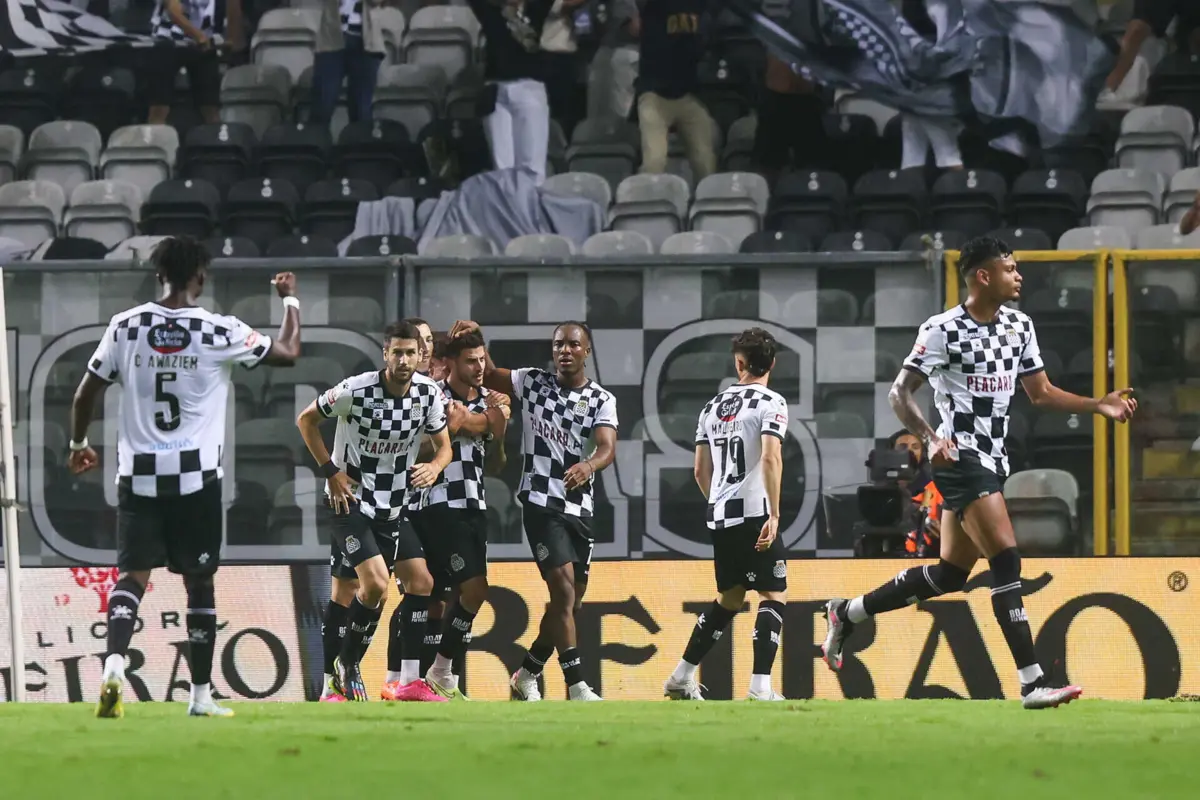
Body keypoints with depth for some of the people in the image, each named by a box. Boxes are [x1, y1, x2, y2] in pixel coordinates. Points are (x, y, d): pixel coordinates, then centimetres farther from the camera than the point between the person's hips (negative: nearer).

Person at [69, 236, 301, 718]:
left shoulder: (125, 327, 0)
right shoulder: (221, 333, -6)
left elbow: (87, 392, 7)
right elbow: (289, 353, 5)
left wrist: (78, 443, 24)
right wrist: (290, 300, 23)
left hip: (138, 476, 1)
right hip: (197, 477, -1)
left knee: (132, 576, 1)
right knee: (199, 584, 9)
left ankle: (114, 664, -25)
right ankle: (201, 696, 14)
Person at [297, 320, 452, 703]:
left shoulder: (429, 393, -4)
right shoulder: (357, 390, -19)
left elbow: (443, 445, 8)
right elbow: (306, 419, -5)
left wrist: (435, 467, -16)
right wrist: (331, 471, -10)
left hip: (394, 505, 6)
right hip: (351, 499, -6)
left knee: (421, 582, 1)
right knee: (375, 584, -20)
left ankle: (410, 682, 7)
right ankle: (346, 665, 2)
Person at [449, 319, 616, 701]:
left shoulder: (601, 400, 2)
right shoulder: (533, 383, 3)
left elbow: (607, 447, -14)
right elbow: (489, 375, 16)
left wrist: (589, 466, -36)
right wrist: (476, 337, -2)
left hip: (579, 507, 3)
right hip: (540, 502, -3)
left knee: (571, 599, 10)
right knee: (564, 589, -16)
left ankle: (527, 674, 29)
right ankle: (577, 687, -19)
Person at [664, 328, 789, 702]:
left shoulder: (713, 407, 15)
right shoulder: (770, 403, -5)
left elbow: (700, 471, 18)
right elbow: (770, 458, -19)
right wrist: (774, 515, -20)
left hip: (719, 516, 7)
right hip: (754, 513, -7)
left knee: (729, 598, 20)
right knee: (774, 596, -2)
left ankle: (682, 677, 20)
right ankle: (760, 685, -14)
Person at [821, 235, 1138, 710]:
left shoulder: (1019, 327, 11)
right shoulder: (942, 330, -11)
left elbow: (1041, 393, 18)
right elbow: (900, 393, -8)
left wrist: (1100, 407, 5)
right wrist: (931, 439, -24)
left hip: (992, 460, 9)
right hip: (961, 457, -9)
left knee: (949, 574, 14)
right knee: (1006, 560, -17)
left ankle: (847, 613, 31)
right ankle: (1032, 683, -20)